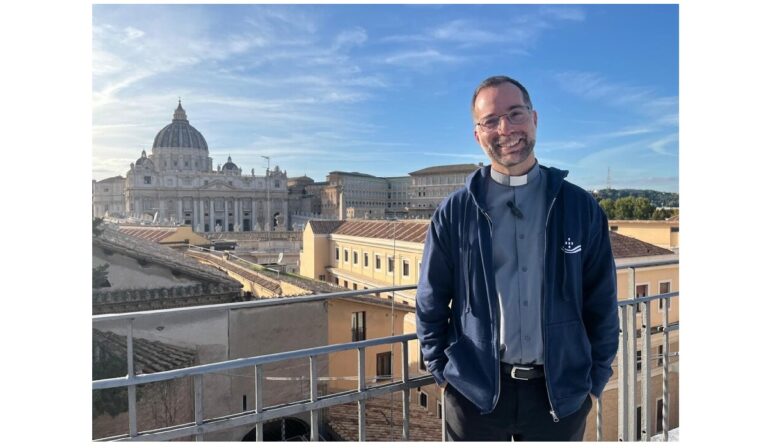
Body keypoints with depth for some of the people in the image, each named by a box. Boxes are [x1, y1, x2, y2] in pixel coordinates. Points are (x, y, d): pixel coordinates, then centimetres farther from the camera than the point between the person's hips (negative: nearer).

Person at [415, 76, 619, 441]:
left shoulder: (580, 208, -1)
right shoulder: (454, 213, -4)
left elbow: (602, 305, 4)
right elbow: (430, 304, 1)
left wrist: (594, 381, 3)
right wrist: (443, 373, 0)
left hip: (562, 394, 1)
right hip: (474, 393, -1)